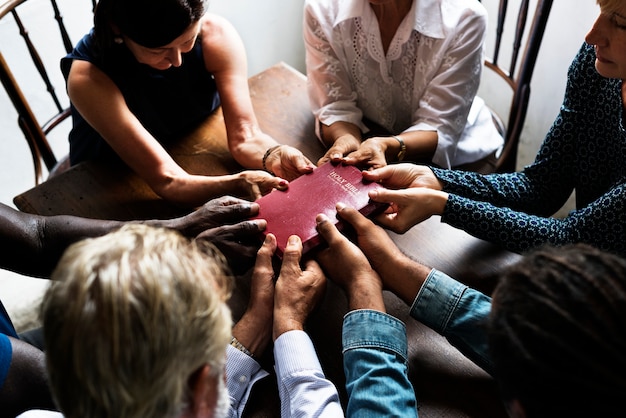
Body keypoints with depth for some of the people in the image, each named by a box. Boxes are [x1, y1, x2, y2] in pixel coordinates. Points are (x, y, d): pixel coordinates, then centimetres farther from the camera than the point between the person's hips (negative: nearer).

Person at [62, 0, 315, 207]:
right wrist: (236, 186, -54)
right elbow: (166, 179, -36)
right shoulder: (87, 77, -31)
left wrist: (274, 156, -46)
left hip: (202, 167, 4)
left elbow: (245, 137, -23)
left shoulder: (217, 34, -24)